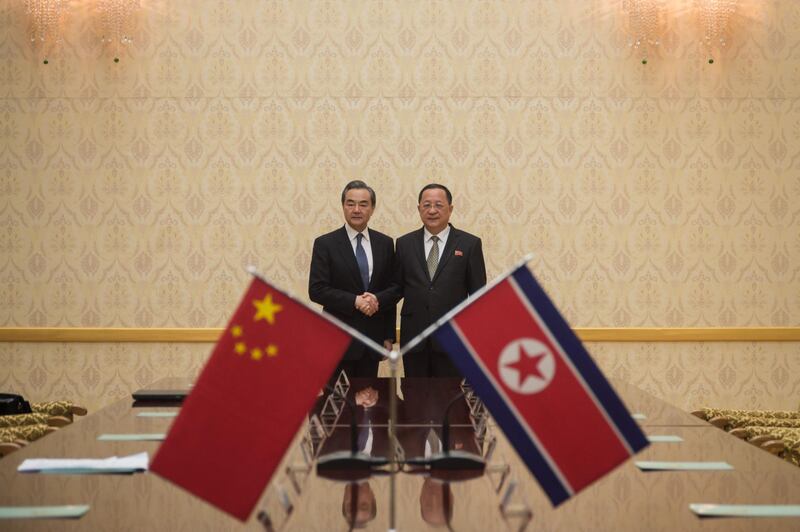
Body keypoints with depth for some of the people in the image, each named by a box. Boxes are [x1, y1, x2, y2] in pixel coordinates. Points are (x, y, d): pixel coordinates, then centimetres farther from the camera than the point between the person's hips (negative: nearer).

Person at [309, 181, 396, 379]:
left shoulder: (385, 243, 7)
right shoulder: (325, 244, -3)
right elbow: (316, 290, -9)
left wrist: (389, 336, 2)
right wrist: (354, 301, -18)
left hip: (374, 337, 3)